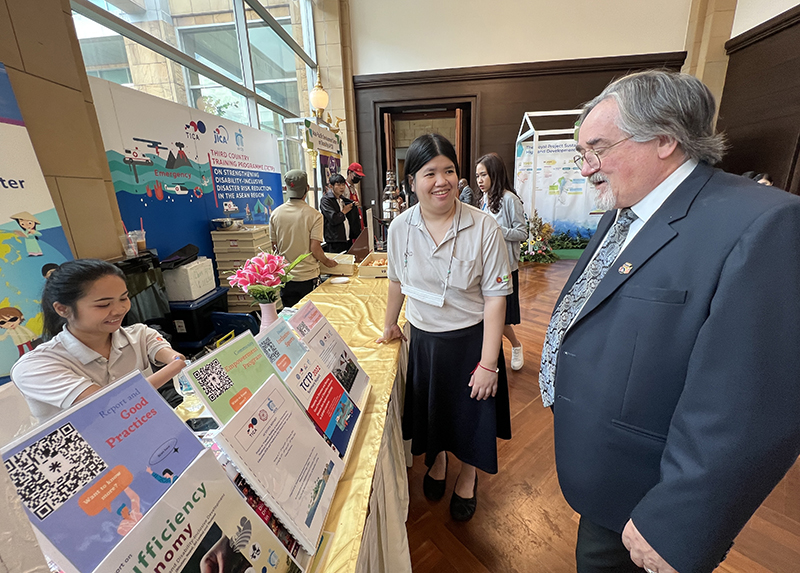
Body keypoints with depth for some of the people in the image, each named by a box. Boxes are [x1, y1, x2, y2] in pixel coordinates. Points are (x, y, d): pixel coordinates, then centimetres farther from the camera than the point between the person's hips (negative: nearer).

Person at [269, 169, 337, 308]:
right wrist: (328, 262, 2)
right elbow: (315, 248, -16)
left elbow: (274, 247, 6)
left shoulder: (275, 214, -1)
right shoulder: (313, 215, -13)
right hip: (308, 276, -4)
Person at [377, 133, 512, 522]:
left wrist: (488, 363, -16)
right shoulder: (400, 228, -8)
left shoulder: (484, 228, -18)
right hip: (423, 339, 3)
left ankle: (468, 477, 50)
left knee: (471, 412, 18)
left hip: (471, 339, -2)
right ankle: (436, 461, 56)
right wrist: (390, 324, 19)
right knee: (429, 409, 22)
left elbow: (494, 297, -15)